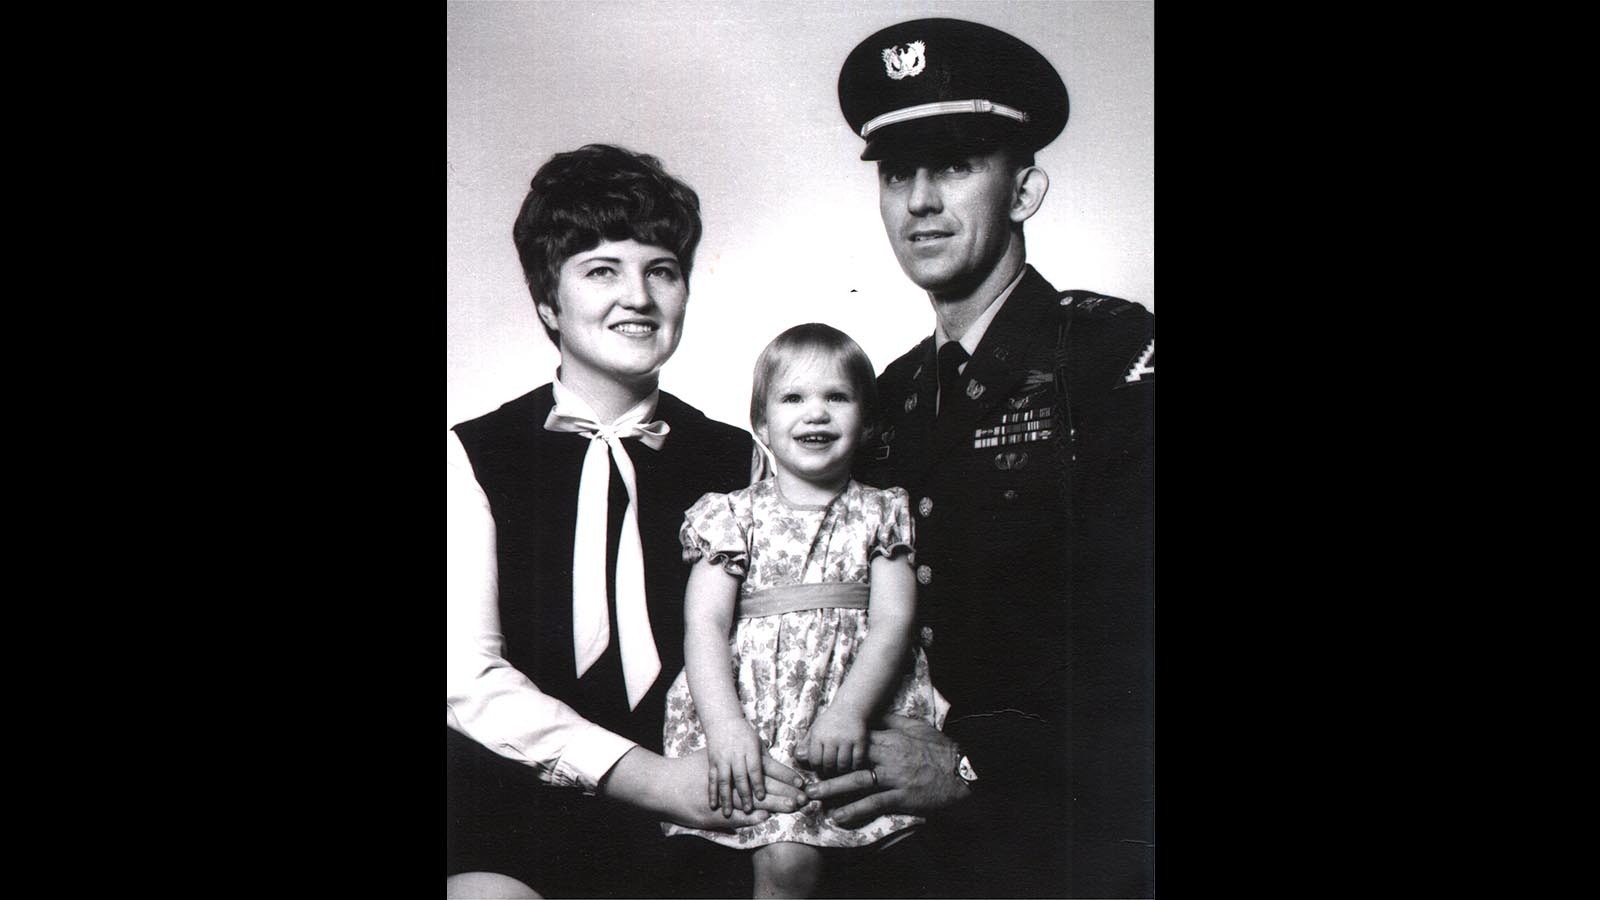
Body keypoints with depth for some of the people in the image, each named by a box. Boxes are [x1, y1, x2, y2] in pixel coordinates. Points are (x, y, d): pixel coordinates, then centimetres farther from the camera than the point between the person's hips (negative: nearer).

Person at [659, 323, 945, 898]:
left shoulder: (881, 514, 12)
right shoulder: (733, 515, 9)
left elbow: (893, 622, 1)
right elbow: (704, 624, 0)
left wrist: (850, 708, -16)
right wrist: (724, 723, -16)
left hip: (858, 701, 1)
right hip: (757, 712, -1)